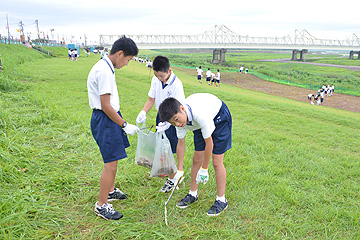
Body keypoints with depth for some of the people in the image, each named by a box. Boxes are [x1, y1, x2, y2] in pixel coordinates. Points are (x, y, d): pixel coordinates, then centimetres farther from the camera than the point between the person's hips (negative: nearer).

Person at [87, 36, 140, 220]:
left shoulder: (106, 67, 11)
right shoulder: (103, 71, -21)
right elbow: (106, 106, -22)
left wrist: (121, 122, 20)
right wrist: (125, 125, -16)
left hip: (110, 118, 11)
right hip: (104, 120, -11)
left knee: (113, 159, 21)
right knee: (111, 164, -4)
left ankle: (110, 191, 40)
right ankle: (101, 205, 10)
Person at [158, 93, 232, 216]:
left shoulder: (199, 115, -43)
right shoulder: (179, 116, -21)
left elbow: (209, 143, -30)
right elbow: (180, 143, -7)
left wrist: (204, 169, -19)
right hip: (200, 125, 6)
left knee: (217, 162, -9)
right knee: (197, 160, 6)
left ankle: (221, 200, 6)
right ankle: (193, 194, 24)